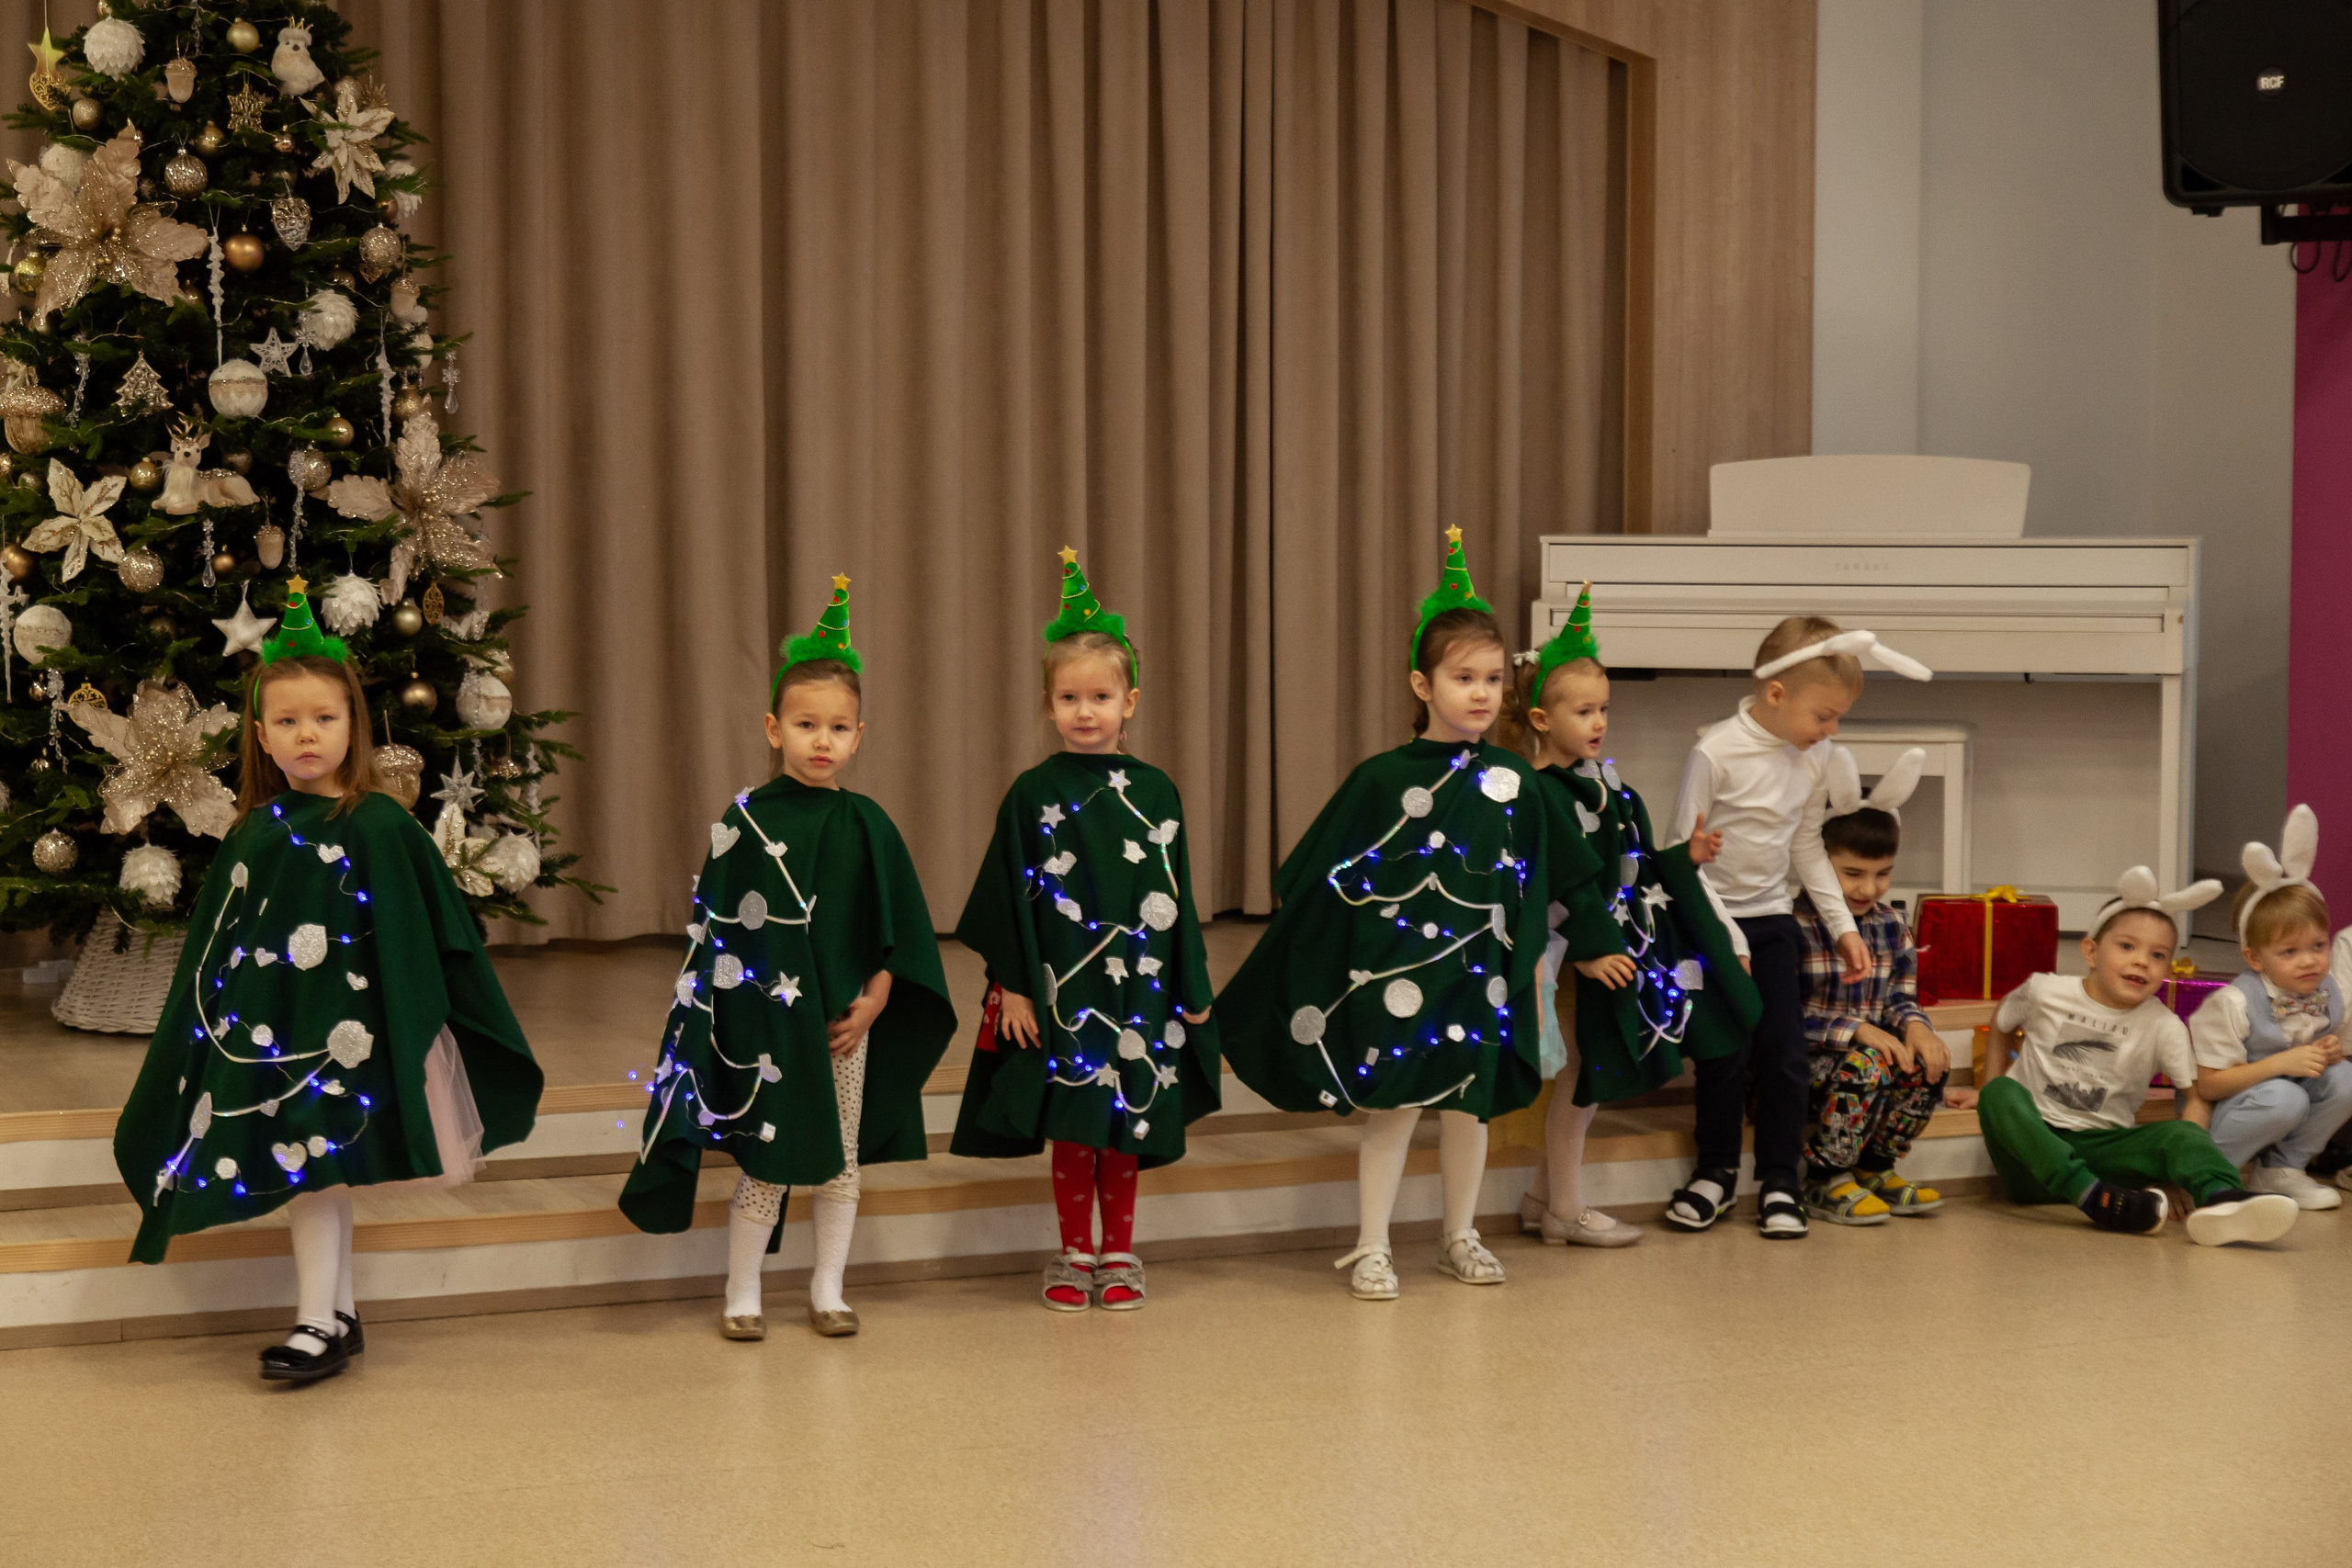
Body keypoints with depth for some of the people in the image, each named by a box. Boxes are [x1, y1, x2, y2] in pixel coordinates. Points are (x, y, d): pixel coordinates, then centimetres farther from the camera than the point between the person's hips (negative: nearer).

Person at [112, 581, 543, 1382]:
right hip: (266, 1031, 5)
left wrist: (411, 1030, -5)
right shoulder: (254, 831, 7)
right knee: (305, 1171, 10)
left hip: (341, 1031, -5)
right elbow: (216, 950, 14)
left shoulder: (381, 827, -7)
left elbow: (421, 943, -5)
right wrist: (213, 1029, 13)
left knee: (315, 1168, -3)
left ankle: (320, 1319, 5)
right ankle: (338, 1315, 20)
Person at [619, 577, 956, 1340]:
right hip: (766, 1023, -3)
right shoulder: (746, 820, -5)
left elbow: (899, 931, 5)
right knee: (767, 1165, 4)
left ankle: (827, 1290, 25)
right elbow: (718, 932, -3)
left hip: (848, 1019, 3)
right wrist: (742, 1011, -8)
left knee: (841, 1162, 11)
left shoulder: (867, 825, 2)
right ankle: (742, 1295, 19)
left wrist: (876, 997, -5)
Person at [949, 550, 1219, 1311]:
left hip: (1137, 986, 1)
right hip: (1059, 985, -1)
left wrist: (1190, 989, 6)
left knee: (1124, 1124, 9)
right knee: (1070, 1126, 6)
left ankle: (1119, 1252, 23)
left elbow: (1175, 895, 6)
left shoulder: (1154, 791, 3)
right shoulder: (1033, 794, -2)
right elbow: (1013, 895, -1)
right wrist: (1012, 984, -6)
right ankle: (1074, 1254, 20)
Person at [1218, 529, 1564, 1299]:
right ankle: (1371, 1247, 14)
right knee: (1391, 1107, 2)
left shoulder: (1513, 781, 1)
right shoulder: (1383, 779, -8)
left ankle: (1459, 1234, 31)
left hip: (1480, 973, 3)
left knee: (1468, 1104, 13)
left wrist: (1524, 964, 8)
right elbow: (1315, 879, -3)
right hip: (1395, 968, -3)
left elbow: (1530, 887, 9)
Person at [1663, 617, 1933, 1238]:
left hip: (1773, 919, 5)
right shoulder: (1716, 753, -18)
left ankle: (1779, 1180, 13)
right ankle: (1716, 1170, 20)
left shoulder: (1814, 758, 1)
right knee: (1725, 1055, 0)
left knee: (1785, 1052, 0)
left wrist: (1842, 925, 9)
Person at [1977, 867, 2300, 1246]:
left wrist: (2176, 1159, -12)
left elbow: (2196, 1094, 4)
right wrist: (1992, 1097, 14)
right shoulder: (2045, 993, -1)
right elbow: (2001, 1024, 18)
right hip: (2032, 1141, -1)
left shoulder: (2163, 1027, 0)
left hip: (2099, 1150, 1)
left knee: (2176, 1132, -25)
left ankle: (2218, 1199, -60)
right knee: (2000, 1093, -32)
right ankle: (2093, 1199, -51)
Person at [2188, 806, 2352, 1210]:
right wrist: (2282, 1063, -28)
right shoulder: (2234, 1003, -22)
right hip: (2222, 1120, -7)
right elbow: (2208, 1085, -21)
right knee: (2283, 1097, -34)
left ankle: (2282, 1169, -2)